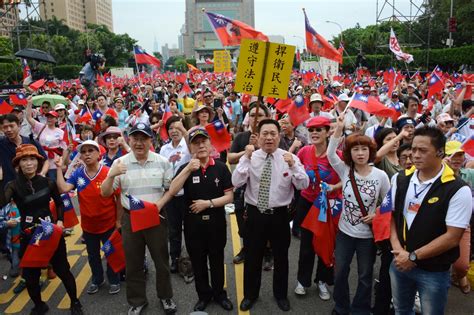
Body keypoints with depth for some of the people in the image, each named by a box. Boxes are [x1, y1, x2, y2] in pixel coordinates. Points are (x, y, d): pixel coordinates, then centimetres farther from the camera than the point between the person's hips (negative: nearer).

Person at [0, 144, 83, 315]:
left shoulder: (48, 182, -4)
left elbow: (59, 203, 12)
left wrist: (60, 220, -1)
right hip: (28, 236, 0)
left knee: (63, 270, 9)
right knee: (31, 275, 11)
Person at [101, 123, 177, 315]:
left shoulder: (162, 162, -4)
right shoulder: (119, 163, -4)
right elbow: (105, 193, -5)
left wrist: (161, 202, -12)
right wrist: (112, 175, -21)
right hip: (130, 218, 1)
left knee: (161, 260, 13)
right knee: (133, 263, 14)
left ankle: (165, 296, 35)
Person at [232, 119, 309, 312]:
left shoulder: (290, 158, -5)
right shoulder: (249, 157, -4)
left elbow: (303, 185, -14)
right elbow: (236, 182, -17)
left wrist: (293, 165, -30)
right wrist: (246, 158, -25)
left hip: (279, 215, 0)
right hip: (255, 214, 0)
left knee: (280, 257, 17)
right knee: (252, 257, 14)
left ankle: (280, 294, 40)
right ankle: (250, 295, 37)